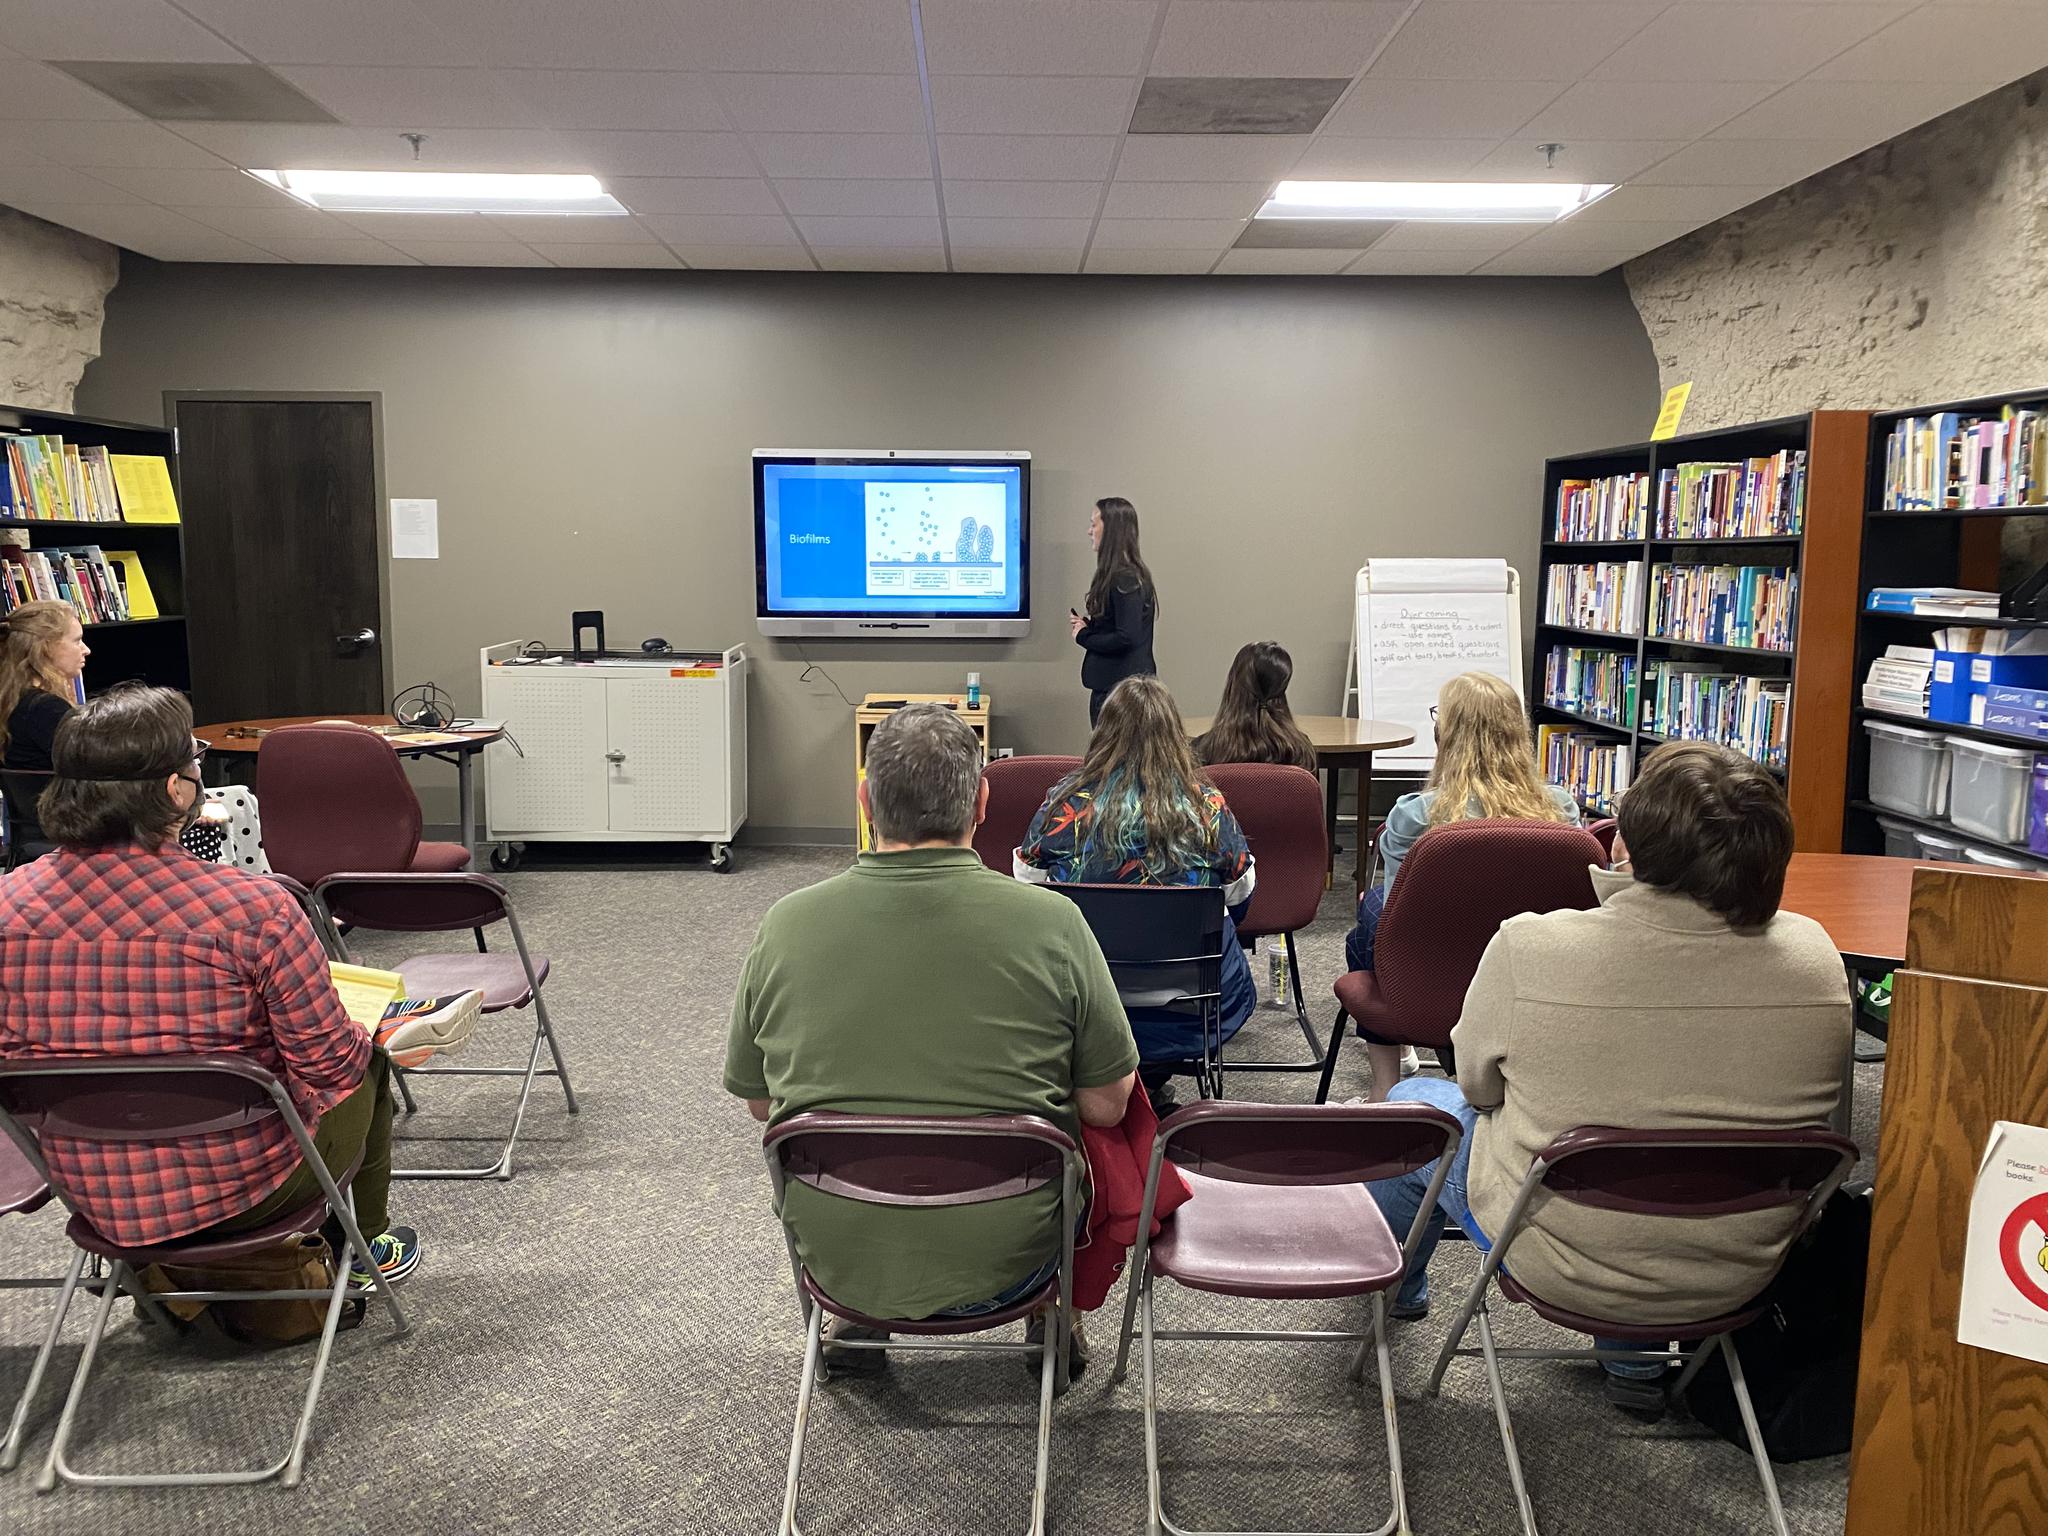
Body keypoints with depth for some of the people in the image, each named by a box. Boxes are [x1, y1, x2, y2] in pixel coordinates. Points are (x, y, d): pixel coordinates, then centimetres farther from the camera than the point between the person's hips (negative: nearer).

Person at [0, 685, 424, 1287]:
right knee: (365, 1061, 25)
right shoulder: (254, 908, -26)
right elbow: (328, 1063, -17)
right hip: (243, 1190, -5)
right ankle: (364, 1246, 41)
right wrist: (369, 1037, 6)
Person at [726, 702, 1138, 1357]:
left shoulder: (785, 925, -12)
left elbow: (759, 1102, 2)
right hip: (1004, 1269, -1)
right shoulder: (1051, 922, -17)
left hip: (837, 1260, 2)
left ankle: (856, 1318, 36)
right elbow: (1107, 1106, -7)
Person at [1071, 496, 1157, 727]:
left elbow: (1127, 637, -23)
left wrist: (1083, 636, -10)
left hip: (1121, 688, -10)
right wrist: (1088, 624, 5)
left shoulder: (1125, 580, -17)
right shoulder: (1123, 575, 14)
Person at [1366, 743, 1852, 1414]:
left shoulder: (1531, 949, -27)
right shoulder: (1816, 958, -16)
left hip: (1562, 1265, -3)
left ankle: (1396, 1287, 52)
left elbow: (1478, 1085, -9)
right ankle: (1634, 1357, 44)